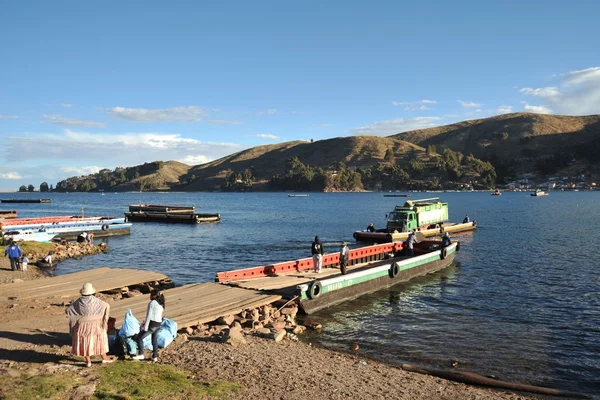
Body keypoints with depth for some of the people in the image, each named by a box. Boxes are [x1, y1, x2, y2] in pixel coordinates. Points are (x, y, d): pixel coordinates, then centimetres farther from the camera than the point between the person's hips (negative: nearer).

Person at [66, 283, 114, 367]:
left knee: (85, 342, 12)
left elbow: (68, 310, -1)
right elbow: (107, 306, -10)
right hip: (95, 325, -1)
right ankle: (104, 357, 21)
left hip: (83, 325, 1)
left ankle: (88, 361, 15)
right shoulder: (96, 300, -10)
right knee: (99, 340, 14)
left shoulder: (78, 301, -7)